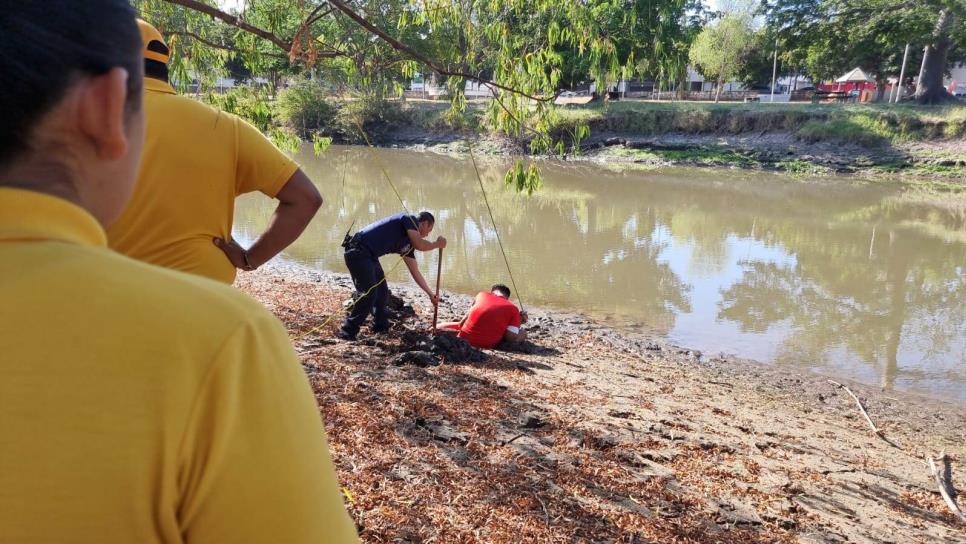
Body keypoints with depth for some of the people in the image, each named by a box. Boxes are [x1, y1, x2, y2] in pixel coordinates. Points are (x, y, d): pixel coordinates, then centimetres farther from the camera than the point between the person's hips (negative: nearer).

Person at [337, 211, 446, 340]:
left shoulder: (408, 244, 20)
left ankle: (381, 327, 30)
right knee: (368, 293, -14)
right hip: (358, 251, -10)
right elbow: (420, 245, -19)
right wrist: (437, 244, 1)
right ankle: (347, 332, -10)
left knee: (382, 292, 16)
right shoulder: (409, 219, -4)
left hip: (369, 256, 10)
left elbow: (415, 271, 25)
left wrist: (430, 293, 27)